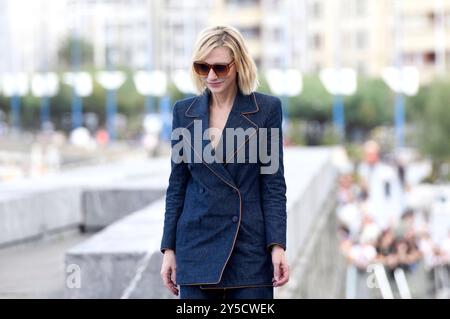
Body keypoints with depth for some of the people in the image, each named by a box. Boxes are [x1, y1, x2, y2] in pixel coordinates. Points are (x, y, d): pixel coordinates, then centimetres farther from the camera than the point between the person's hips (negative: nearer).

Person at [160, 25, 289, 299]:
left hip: (251, 247, -2)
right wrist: (169, 248, 6)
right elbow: (177, 184, 9)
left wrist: (277, 246, -10)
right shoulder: (184, 111, 7)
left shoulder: (267, 109, -1)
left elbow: (274, 183, -2)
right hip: (197, 246, 2)